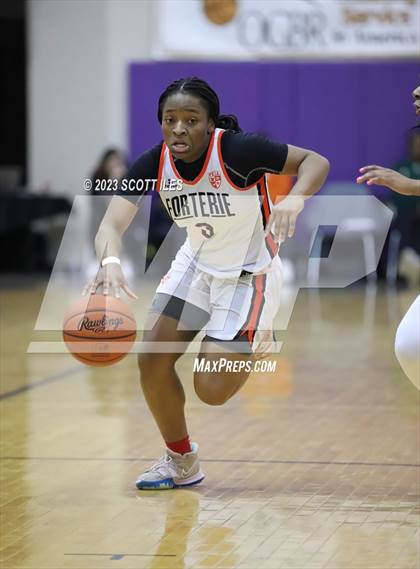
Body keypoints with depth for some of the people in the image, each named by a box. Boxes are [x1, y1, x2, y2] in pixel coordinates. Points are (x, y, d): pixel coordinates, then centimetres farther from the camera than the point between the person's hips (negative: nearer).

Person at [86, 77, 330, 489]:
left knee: (212, 390, -10)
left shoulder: (237, 150, -28)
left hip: (249, 274, -5)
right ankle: (180, 461, 17)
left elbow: (316, 162, -21)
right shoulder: (153, 163, -16)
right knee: (151, 361, -7)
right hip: (196, 265, 5)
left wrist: (294, 200, -43)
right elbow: (111, 224, -24)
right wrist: (110, 262, -48)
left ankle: (256, 342, 25)